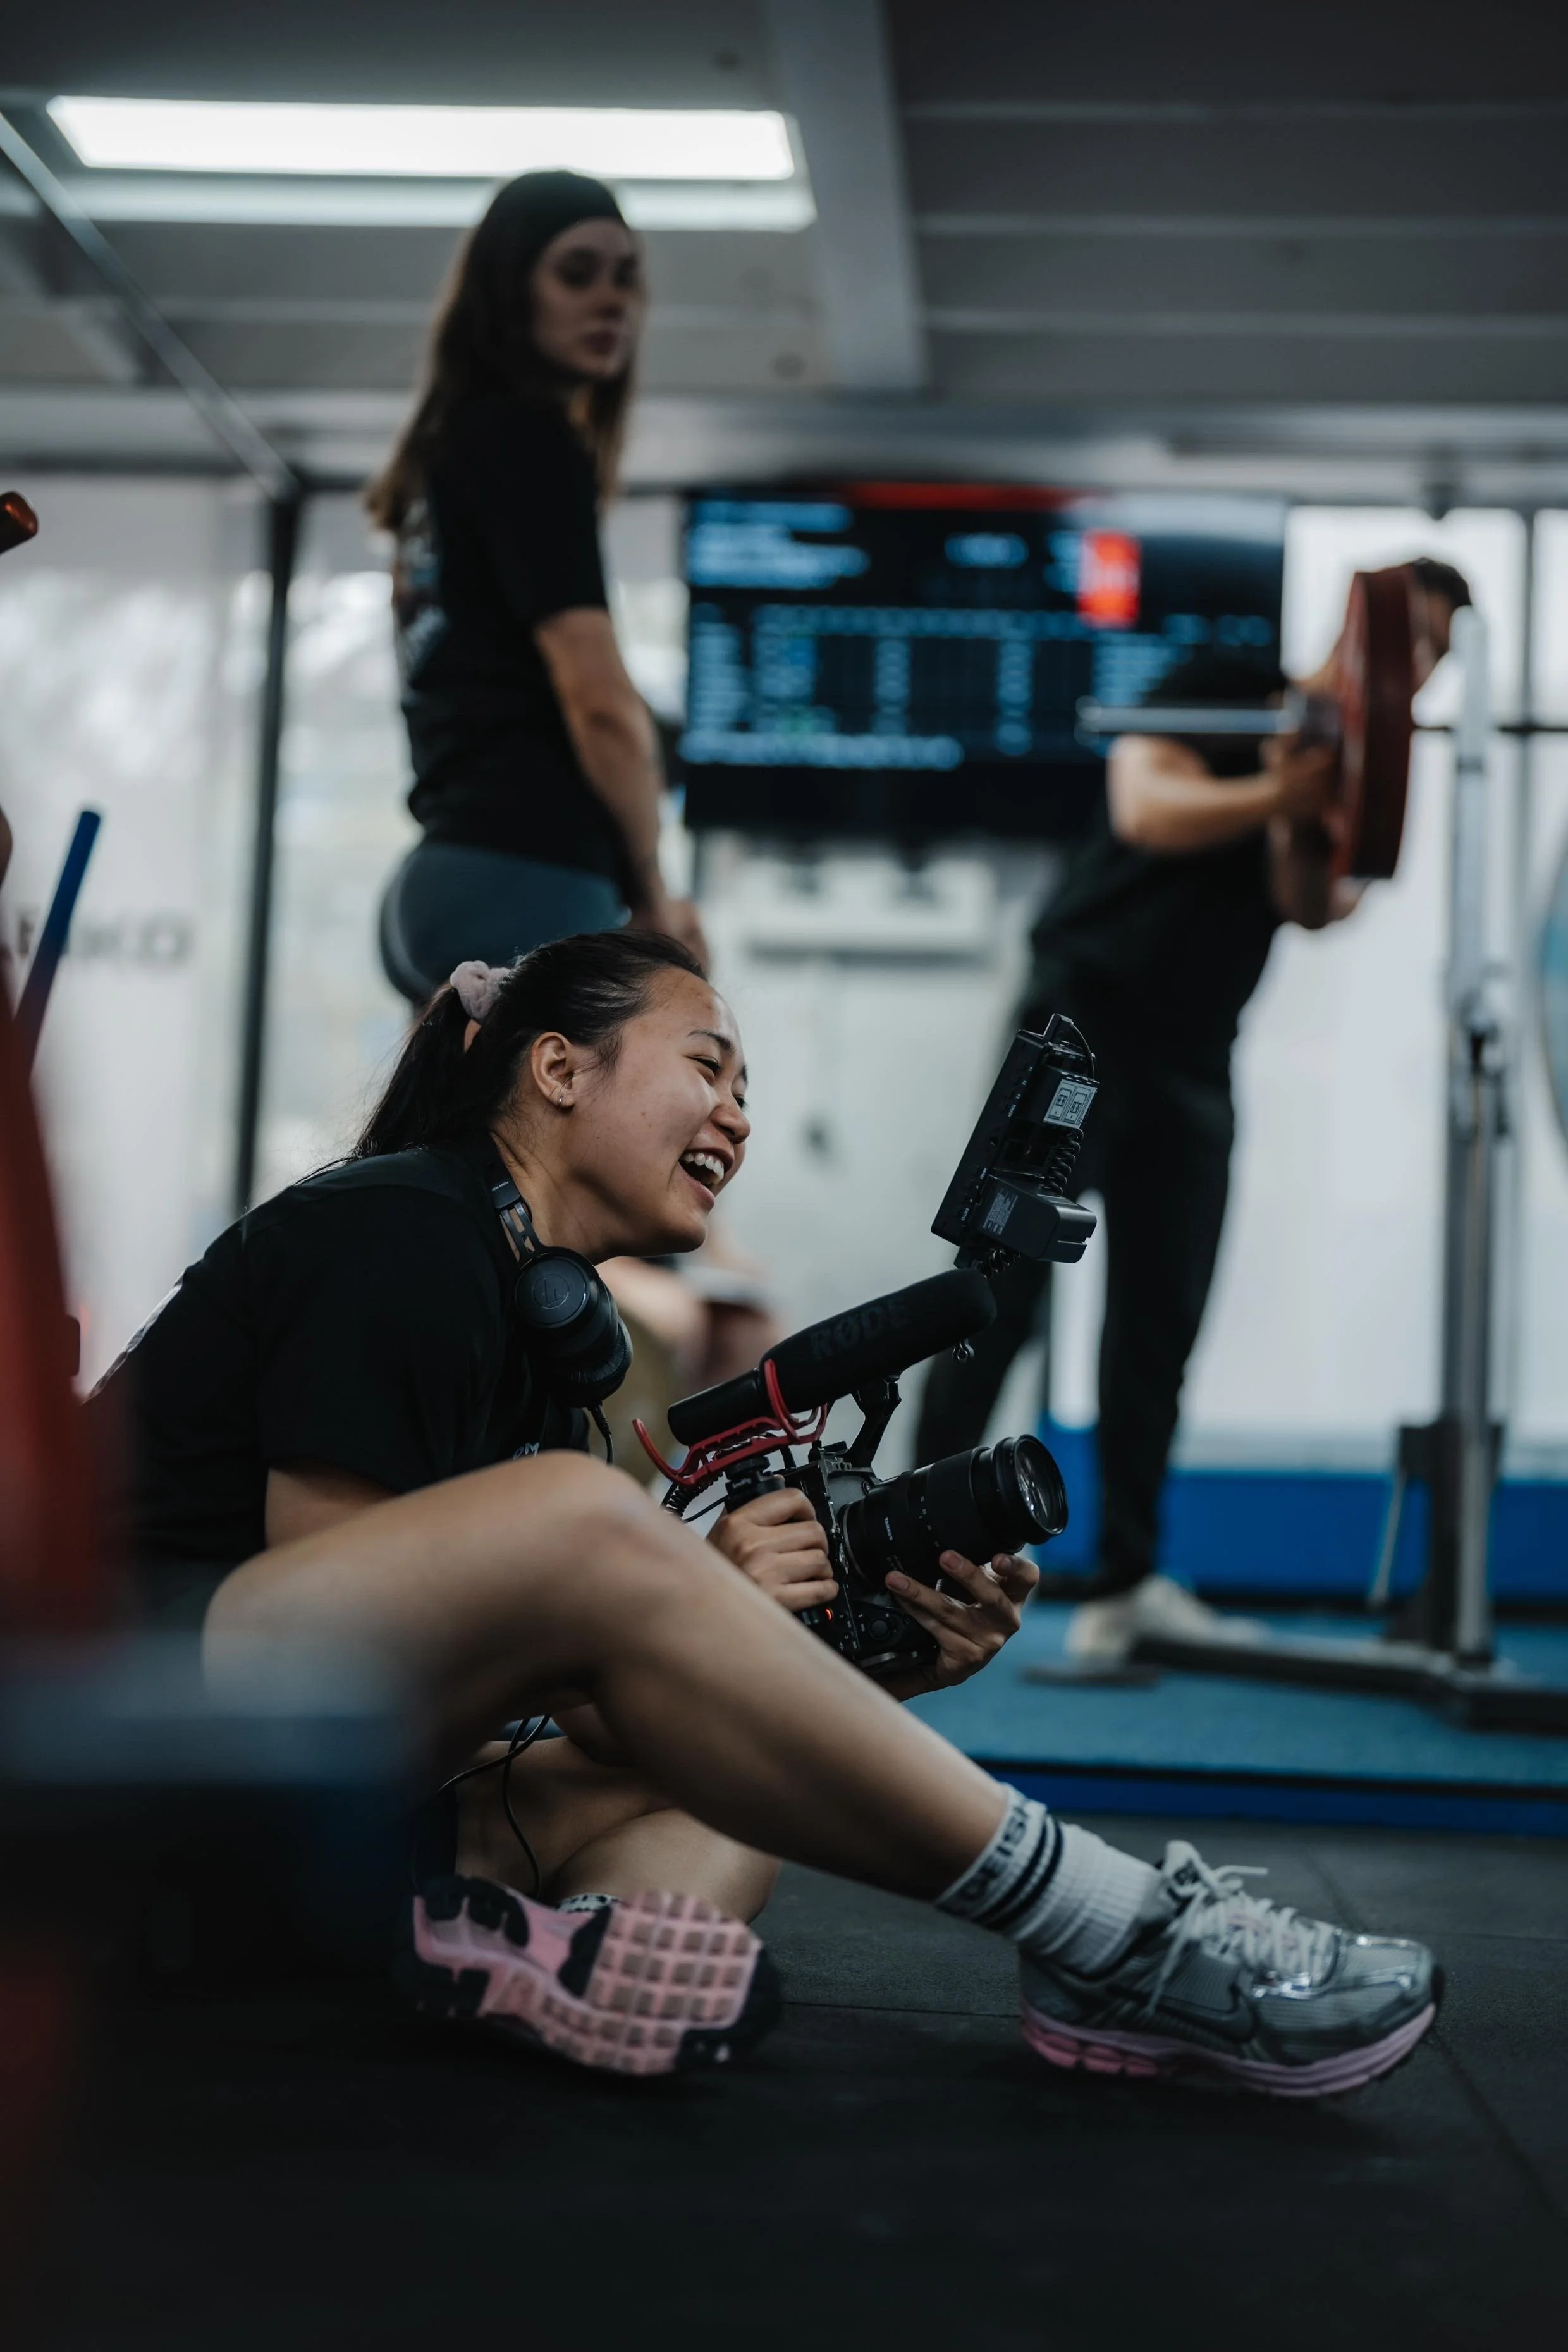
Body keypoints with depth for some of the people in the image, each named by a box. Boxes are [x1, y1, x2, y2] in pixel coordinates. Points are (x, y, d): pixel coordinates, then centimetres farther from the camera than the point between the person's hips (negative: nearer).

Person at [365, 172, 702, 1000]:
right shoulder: (525, 437, -3)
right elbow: (597, 697, -12)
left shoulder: (455, 445, 23)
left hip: (447, 876, 10)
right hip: (523, 876, -10)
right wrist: (651, 893, 1)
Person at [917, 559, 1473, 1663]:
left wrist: (1308, 823, -20)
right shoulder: (1223, 687, 0)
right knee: (1007, 1288, -9)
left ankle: (1123, 1588, 7)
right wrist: (1281, 793, -20)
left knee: (1160, 1325, 3)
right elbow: (1146, 807, -15)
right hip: (1090, 1014, -6)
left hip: (1192, 1062, 6)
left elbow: (1312, 907, -3)